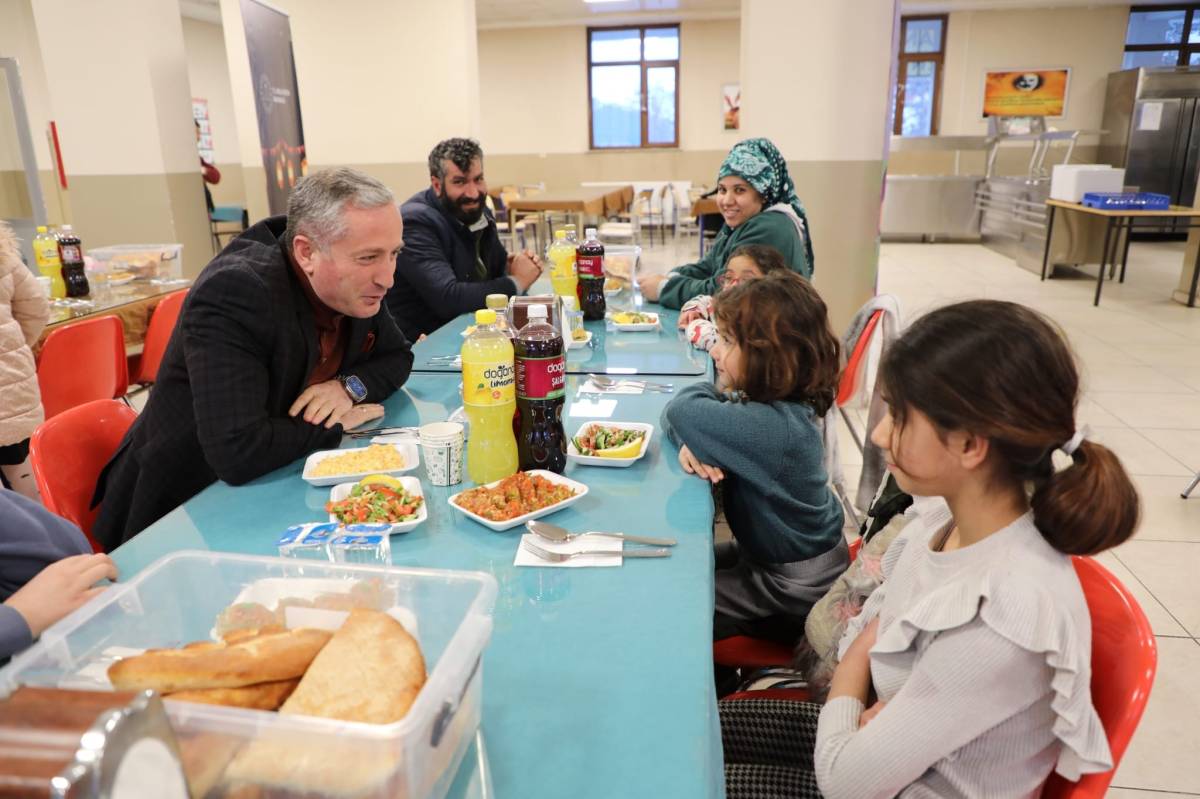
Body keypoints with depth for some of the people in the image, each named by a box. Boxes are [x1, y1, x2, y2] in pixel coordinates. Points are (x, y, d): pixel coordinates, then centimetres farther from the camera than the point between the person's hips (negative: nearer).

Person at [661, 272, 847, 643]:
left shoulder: (774, 426, -35)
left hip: (793, 585, -8)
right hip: (765, 551, 9)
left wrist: (715, 388, -9)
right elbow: (681, 414, 0)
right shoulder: (772, 403, -5)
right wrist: (689, 443, -23)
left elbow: (680, 411, -30)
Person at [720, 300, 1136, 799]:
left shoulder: (1003, 620, -37)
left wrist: (850, 677, -11)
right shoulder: (948, 514, -13)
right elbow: (873, 627, 3)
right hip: (878, 733, 6)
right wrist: (868, 712, -16)